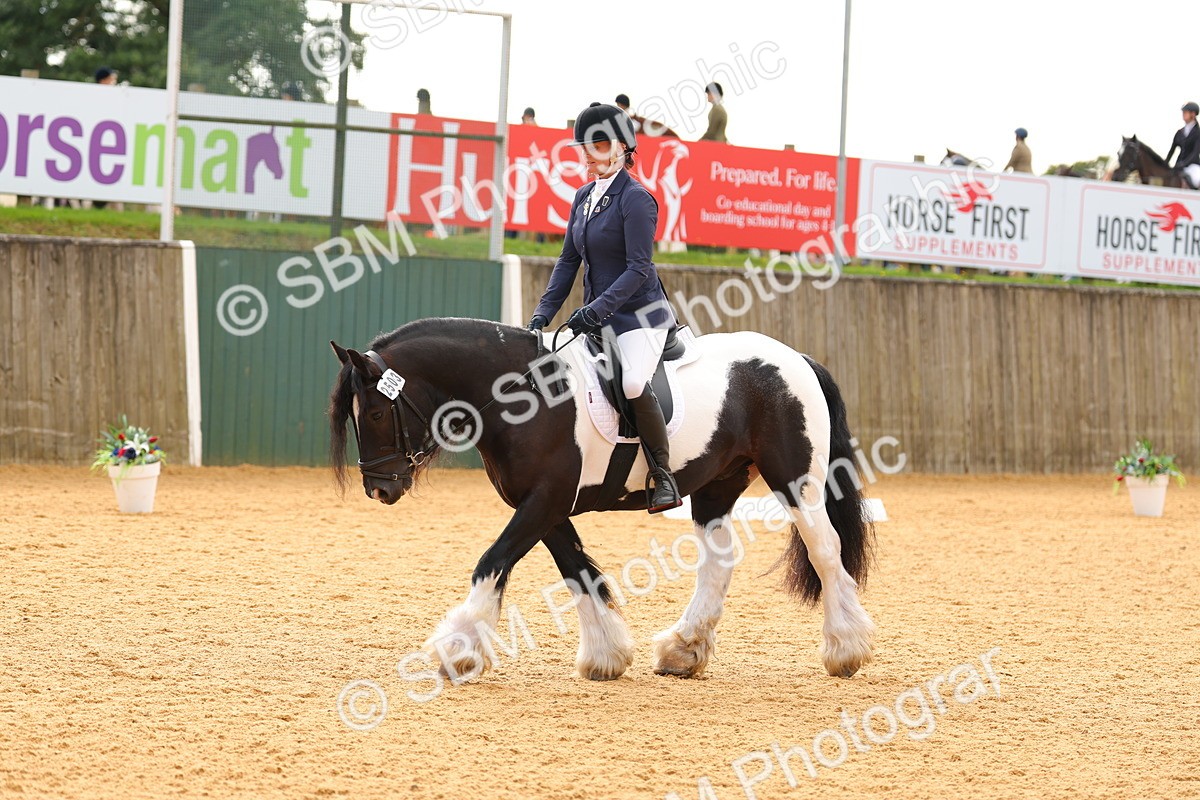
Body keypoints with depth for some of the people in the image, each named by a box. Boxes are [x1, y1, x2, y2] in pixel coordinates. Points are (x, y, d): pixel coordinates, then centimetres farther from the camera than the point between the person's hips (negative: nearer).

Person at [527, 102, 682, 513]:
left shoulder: (635, 198, -13)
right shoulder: (584, 197, 12)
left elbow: (638, 268, -18)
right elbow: (568, 261, 14)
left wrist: (596, 309, -25)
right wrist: (542, 315, 5)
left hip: (640, 313, -9)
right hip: (597, 319, 9)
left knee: (634, 383, -32)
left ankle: (663, 475, -20)